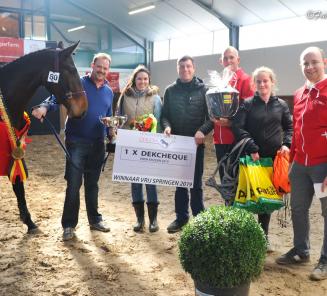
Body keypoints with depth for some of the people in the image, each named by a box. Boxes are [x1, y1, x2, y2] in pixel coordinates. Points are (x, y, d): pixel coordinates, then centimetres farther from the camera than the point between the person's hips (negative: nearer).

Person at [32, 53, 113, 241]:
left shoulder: (109, 92, 10)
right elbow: (58, 97, -19)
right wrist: (45, 107, -40)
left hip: (97, 144, 4)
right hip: (76, 142, -4)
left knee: (93, 184, 15)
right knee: (74, 184, -2)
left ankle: (95, 219, 28)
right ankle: (69, 225, 11)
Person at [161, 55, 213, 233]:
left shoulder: (203, 90, -1)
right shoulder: (170, 90, 6)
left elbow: (212, 116, -5)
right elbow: (164, 114, 7)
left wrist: (203, 130, -22)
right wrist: (166, 126, -15)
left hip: (196, 143, -2)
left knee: (196, 183, 6)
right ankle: (181, 217, 23)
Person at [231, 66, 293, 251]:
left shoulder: (281, 105, 9)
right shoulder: (247, 104, 1)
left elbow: (290, 127, 13)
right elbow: (237, 127, -8)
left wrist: (287, 144, -6)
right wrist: (252, 148, -15)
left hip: (273, 158, 2)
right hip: (251, 157, -2)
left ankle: (264, 236, 20)